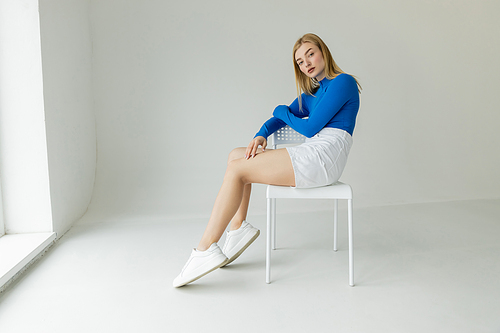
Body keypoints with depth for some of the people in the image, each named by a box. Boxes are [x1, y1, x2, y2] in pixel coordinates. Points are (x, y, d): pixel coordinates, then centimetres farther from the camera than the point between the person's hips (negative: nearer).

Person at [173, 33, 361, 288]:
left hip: (323, 158, -10)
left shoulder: (342, 82, -5)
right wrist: (262, 134, -1)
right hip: (310, 155, 10)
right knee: (236, 155, 8)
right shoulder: (312, 91, 23)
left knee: (236, 170, -15)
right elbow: (283, 116, 21)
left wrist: (281, 111, 7)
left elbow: (310, 128, -11)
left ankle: (205, 250, -15)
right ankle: (239, 227, 0)